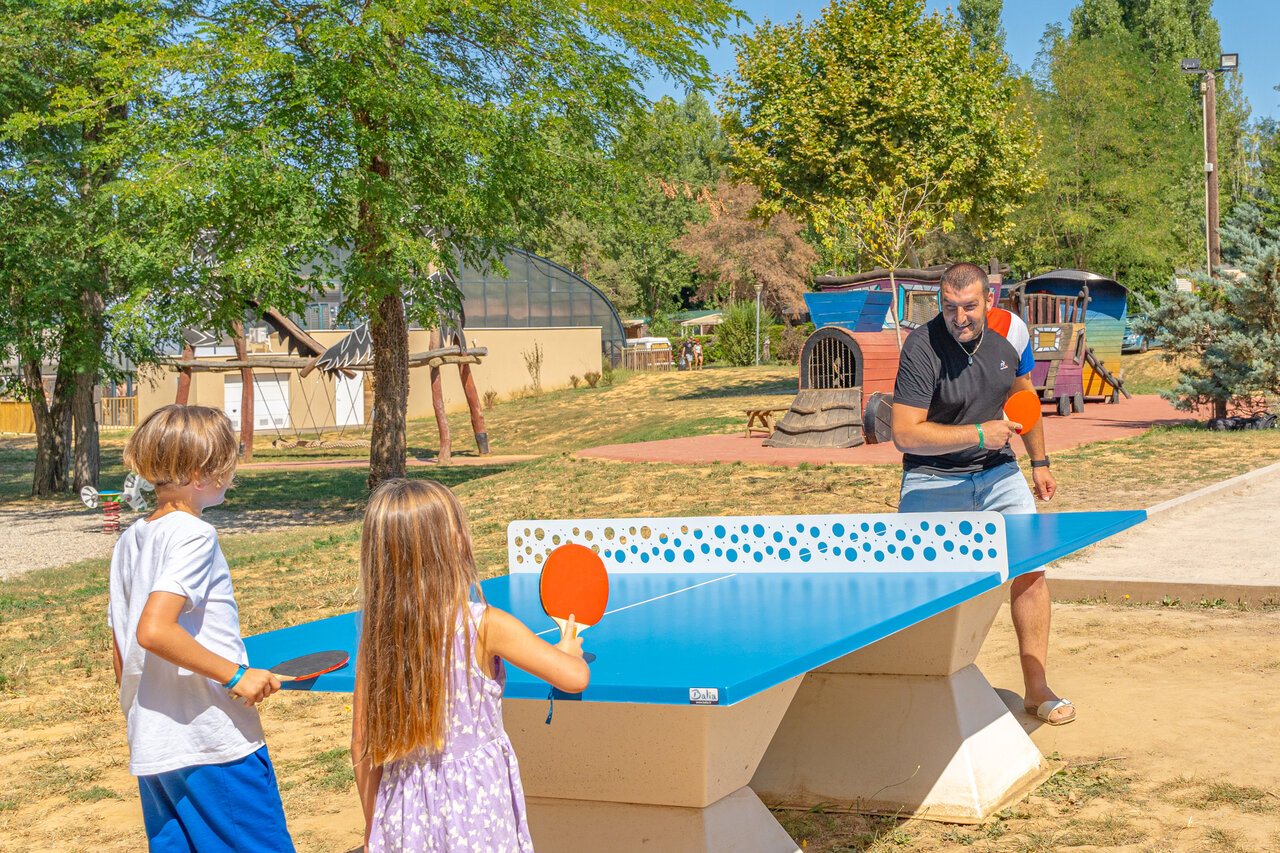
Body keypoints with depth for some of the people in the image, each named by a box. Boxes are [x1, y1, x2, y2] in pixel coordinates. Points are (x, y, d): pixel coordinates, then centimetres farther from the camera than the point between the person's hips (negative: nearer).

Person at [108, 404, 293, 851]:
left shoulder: (129, 541, 12)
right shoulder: (194, 535, -13)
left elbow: (121, 647, 16)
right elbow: (154, 631, -24)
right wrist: (237, 675, -18)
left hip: (149, 747, 8)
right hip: (215, 746, -8)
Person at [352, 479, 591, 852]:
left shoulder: (375, 635, -5)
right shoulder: (485, 626, -16)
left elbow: (362, 747, 2)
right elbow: (575, 678, -13)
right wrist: (570, 647, 11)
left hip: (403, 809, 4)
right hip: (477, 802, -4)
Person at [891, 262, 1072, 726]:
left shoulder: (1011, 330, -7)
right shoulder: (922, 348, -22)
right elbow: (905, 434, -25)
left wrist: (1039, 461, 16)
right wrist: (978, 435, -28)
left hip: (997, 471, 4)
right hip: (932, 479, -3)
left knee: (1031, 567, -7)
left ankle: (1036, 687, 6)